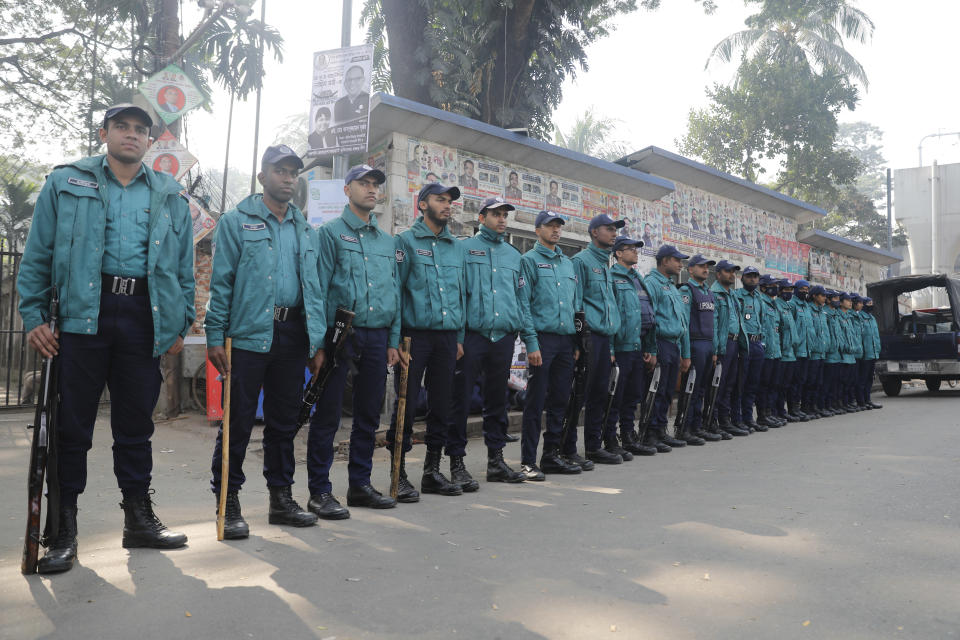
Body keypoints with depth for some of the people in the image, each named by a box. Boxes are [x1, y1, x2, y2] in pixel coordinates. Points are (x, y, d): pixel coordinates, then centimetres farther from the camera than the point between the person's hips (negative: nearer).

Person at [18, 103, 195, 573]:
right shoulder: (65, 183, 11)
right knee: (72, 424, 3)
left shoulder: (169, 196, 15)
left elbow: (184, 265, 14)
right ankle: (64, 529, 15)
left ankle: (139, 517, 20)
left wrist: (181, 324, 8)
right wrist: (34, 316, 0)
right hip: (82, 314, -1)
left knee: (136, 423, 8)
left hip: (144, 318, 2)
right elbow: (37, 254, 8)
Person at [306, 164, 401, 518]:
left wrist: (393, 340, 10)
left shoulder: (387, 240, 17)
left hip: (377, 337, 6)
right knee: (328, 414, -1)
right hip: (340, 333, -5)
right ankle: (320, 491, 8)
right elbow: (318, 288, -5)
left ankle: (360, 484, 23)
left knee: (369, 415, 11)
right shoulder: (331, 233, 1)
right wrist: (319, 342, -12)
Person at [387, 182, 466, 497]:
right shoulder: (406, 241, 1)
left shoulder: (455, 246, 17)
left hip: (447, 337, 5)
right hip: (415, 335, -5)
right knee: (406, 404, -2)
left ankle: (432, 471, 20)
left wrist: (459, 336, 12)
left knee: (441, 406, 9)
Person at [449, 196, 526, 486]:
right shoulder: (464, 248, 2)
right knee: (461, 400, -2)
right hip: (472, 334, -5)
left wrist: (518, 326, 8)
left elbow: (520, 296, 20)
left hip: (503, 336, 5)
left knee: (497, 400, 12)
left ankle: (496, 460, 22)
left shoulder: (513, 254, 17)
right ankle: (457, 464, 6)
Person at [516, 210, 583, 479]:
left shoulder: (568, 263, 19)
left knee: (560, 400, 10)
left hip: (567, 340, 6)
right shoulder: (529, 260, 0)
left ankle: (552, 454, 21)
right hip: (542, 338, -6)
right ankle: (528, 461, 3)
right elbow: (523, 304, -8)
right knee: (535, 402, -4)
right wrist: (531, 343, -15)